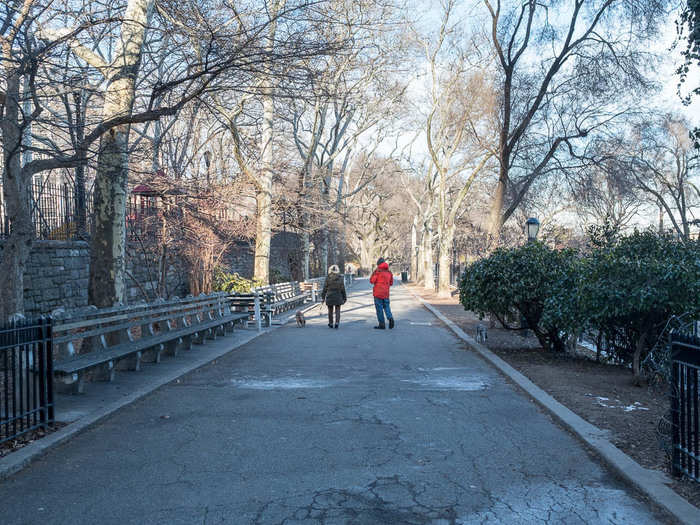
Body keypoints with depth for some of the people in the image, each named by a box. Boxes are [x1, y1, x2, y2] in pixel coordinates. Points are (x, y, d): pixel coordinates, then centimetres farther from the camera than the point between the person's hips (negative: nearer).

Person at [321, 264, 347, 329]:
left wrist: (323, 297, 2)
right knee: (337, 310, 6)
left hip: (330, 296, 0)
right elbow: (343, 289, 1)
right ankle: (337, 322, -9)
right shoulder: (340, 278, -1)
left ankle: (331, 324, 19)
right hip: (338, 296, 0)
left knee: (330, 311, 12)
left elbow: (325, 288, -4)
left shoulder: (328, 278, -5)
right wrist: (344, 298, 9)